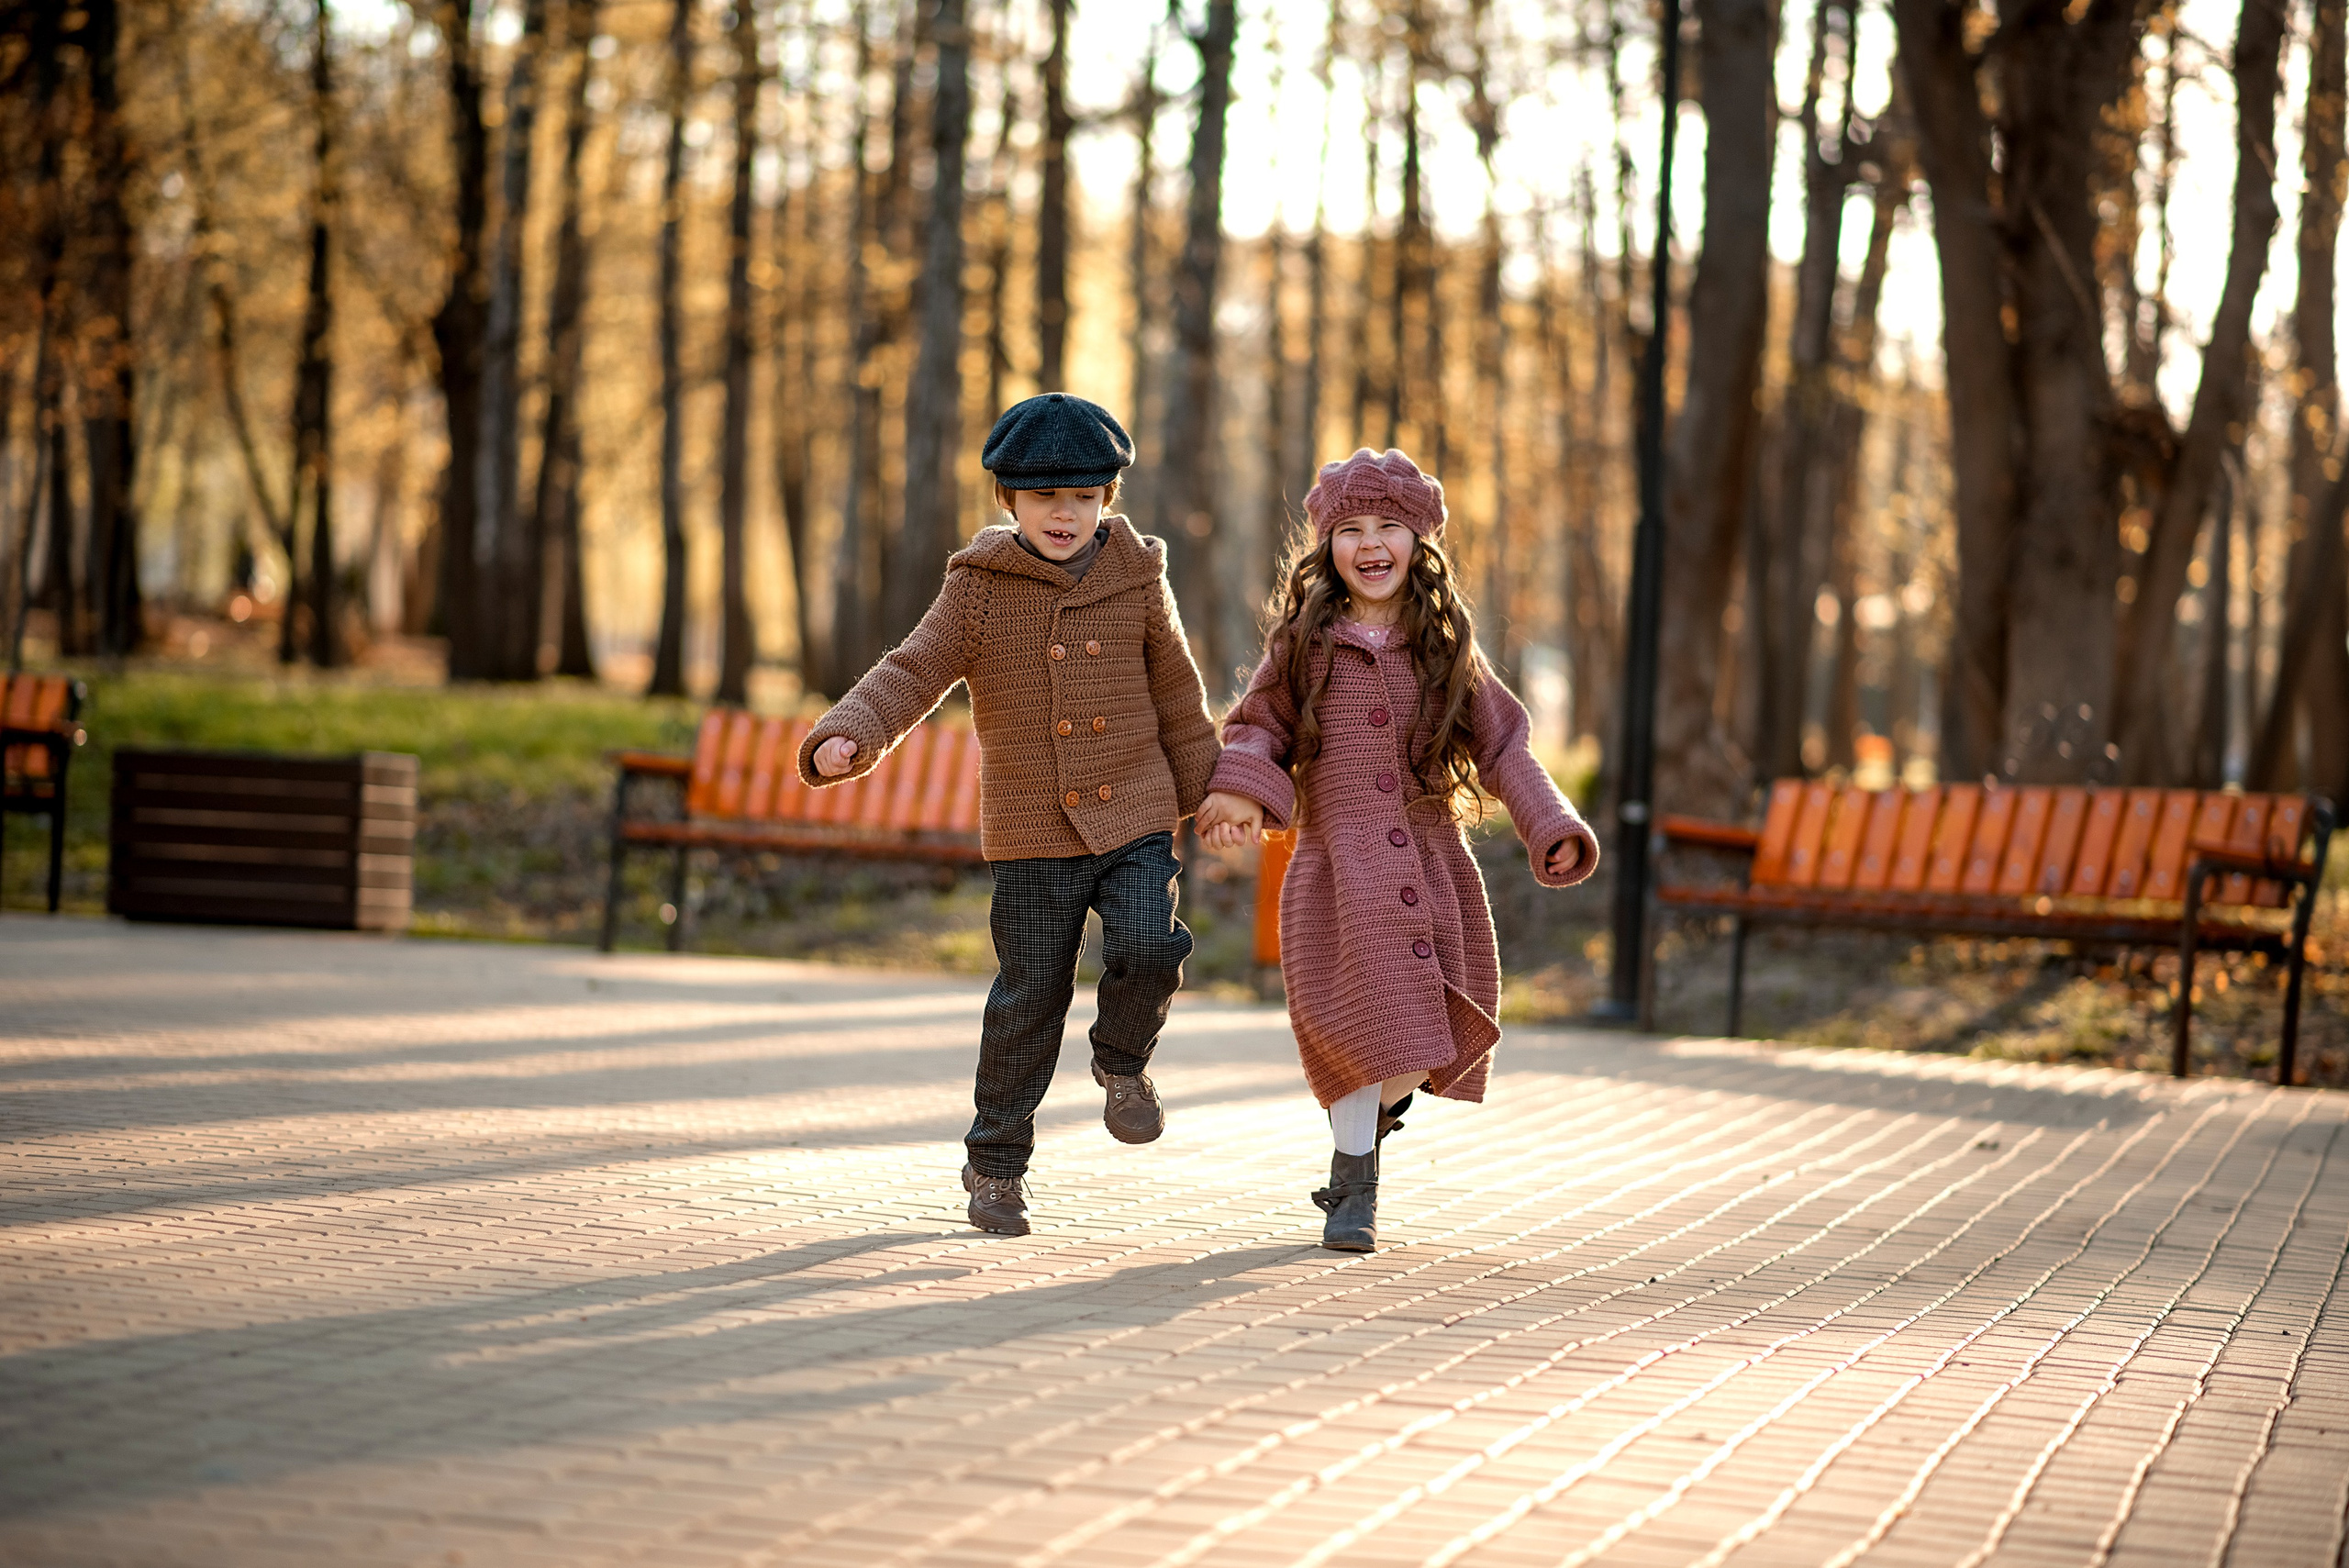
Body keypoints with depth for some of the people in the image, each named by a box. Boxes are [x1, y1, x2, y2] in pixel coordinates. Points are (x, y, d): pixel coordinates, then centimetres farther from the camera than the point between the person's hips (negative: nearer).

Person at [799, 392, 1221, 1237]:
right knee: (1028, 999, 2)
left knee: (1148, 948, -20)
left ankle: (1123, 1061, 12)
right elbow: (911, 674, -11)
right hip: (1032, 834, -1)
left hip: (1134, 819, 1)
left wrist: (1208, 793, 17)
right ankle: (996, 1162, 18)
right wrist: (846, 737, -28)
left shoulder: (1136, 581, 2)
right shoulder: (979, 589, -3)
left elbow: (1176, 696, 11)